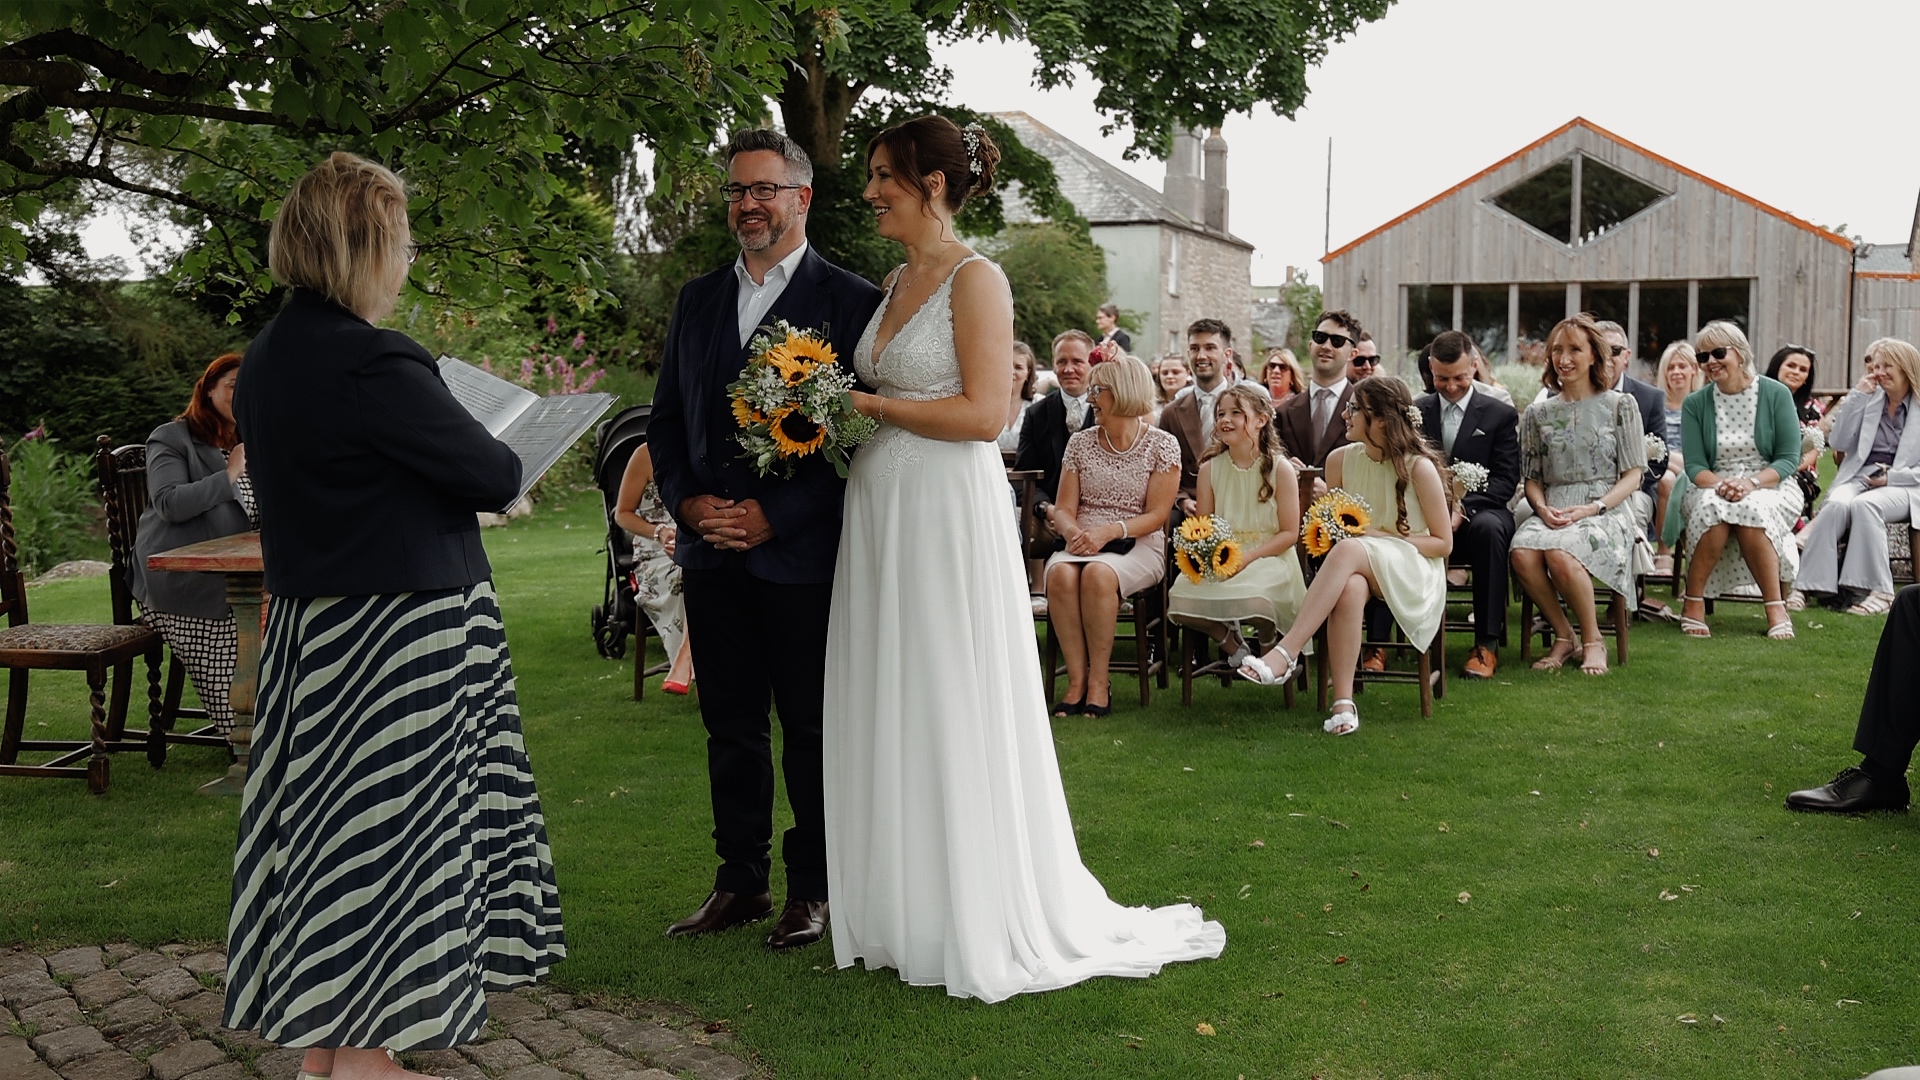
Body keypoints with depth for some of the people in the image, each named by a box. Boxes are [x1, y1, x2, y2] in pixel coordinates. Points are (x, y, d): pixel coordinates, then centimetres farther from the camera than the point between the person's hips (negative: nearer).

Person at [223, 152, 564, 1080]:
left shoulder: (263, 359, 7)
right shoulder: (376, 365, -21)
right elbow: (493, 475, -15)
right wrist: (508, 457, 8)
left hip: (306, 624, 9)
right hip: (399, 635, -9)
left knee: (323, 818, 16)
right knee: (388, 827, 2)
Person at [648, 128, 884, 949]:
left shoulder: (849, 301, -4)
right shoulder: (697, 300, 14)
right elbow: (666, 418, 16)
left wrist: (772, 515, -15)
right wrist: (687, 501, -2)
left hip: (801, 554, -5)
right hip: (712, 555, 5)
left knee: (811, 729, 6)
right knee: (731, 726, 13)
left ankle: (812, 887, 20)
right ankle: (741, 881, 25)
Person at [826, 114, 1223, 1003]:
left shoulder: (975, 279, -10)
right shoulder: (896, 282, 14)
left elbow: (982, 413, -18)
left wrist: (866, 405, -14)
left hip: (947, 512, -8)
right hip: (881, 509, 8)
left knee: (953, 712, 0)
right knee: (887, 711, 11)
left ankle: (981, 921, 14)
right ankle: (903, 906, 24)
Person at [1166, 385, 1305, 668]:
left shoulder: (1280, 468, -5)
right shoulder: (1210, 468, 5)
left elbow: (1289, 533, -5)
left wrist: (1248, 557, -19)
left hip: (1268, 557, -3)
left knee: (1251, 599, -36)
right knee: (1180, 601, -24)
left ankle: (1269, 644, 3)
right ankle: (1231, 642, 8)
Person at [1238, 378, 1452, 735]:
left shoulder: (1419, 467, -9)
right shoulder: (1340, 459, 5)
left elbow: (1443, 543, -4)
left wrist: (1382, 537, -15)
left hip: (1411, 575, -3)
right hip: (1357, 569, 4)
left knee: (1349, 551, -37)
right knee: (1350, 588, -37)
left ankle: (1286, 653, -43)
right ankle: (1343, 701, -37)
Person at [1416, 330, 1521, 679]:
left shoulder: (1500, 415, 7)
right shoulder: (1415, 412, 13)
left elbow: (1505, 479, -2)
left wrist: (1462, 508, -20)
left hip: (1478, 511, -1)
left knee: (1488, 528, -39)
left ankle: (1487, 644, -29)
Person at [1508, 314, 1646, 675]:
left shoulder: (1620, 405, 7)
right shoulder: (1538, 413, 15)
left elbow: (1633, 475, 3)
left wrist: (1591, 508, -13)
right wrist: (1542, 508, -7)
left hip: (1605, 511, -3)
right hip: (1552, 511, 3)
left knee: (1559, 552, -36)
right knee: (1522, 552, -32)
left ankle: (1593, 640, -13)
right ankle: (1563, 636, -11)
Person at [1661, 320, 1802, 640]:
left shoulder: (1776, 394, -1)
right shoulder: (1695, 404, 4)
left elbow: (1789, 458, -5)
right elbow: (1694, 465, -2)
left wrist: (1751, 483, -23)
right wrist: (1720, 484, -24)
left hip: (1768, 486, -1)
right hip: (1712, 486, 1)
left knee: (1751, 509, -36)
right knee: (1713, 508, -35)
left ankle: (1776, 607, -29)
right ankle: (1693, 603, -25)